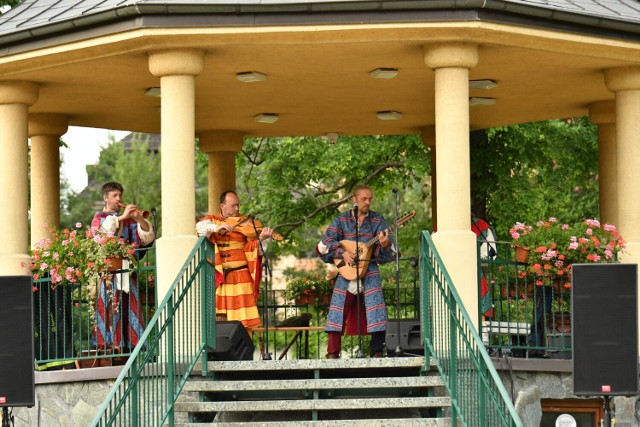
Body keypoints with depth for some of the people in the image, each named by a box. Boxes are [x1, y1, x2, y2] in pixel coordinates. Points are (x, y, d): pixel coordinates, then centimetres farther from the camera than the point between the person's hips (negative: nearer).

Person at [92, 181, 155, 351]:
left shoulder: (128, 220, 18)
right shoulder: (99, 218, 10)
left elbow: (146, 237, 7)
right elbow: (105, 228, -14)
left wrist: (139, 220, -9)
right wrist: (122, 217, -17)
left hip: (126, 270, 3)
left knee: (128, 306, -3)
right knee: (109, 307, -11)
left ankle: (128, 344, -4)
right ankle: (107, 345, -15)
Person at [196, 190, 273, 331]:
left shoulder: (246, 223, 7)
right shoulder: (212, 220, 10)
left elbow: (254, 249, -2)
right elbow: (199, 228, -11)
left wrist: (262, 239, -22)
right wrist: (216, 228, -26)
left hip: (239, 275, -1)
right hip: (217, 276, 1)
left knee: (242, 316, -6)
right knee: (218, 316, 0)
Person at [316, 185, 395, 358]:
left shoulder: (377, 220, 7)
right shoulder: (342, 220, 7)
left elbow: (389, 253, 1)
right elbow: (324, 244, 2)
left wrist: (384, 245, -21)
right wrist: (342, 253, -13)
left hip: (370, 268, 0)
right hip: (346, 270, 0)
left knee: (375, 308, -13)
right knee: (339, 309, -5)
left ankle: (377, 352, -7)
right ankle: (332, 353, 0)